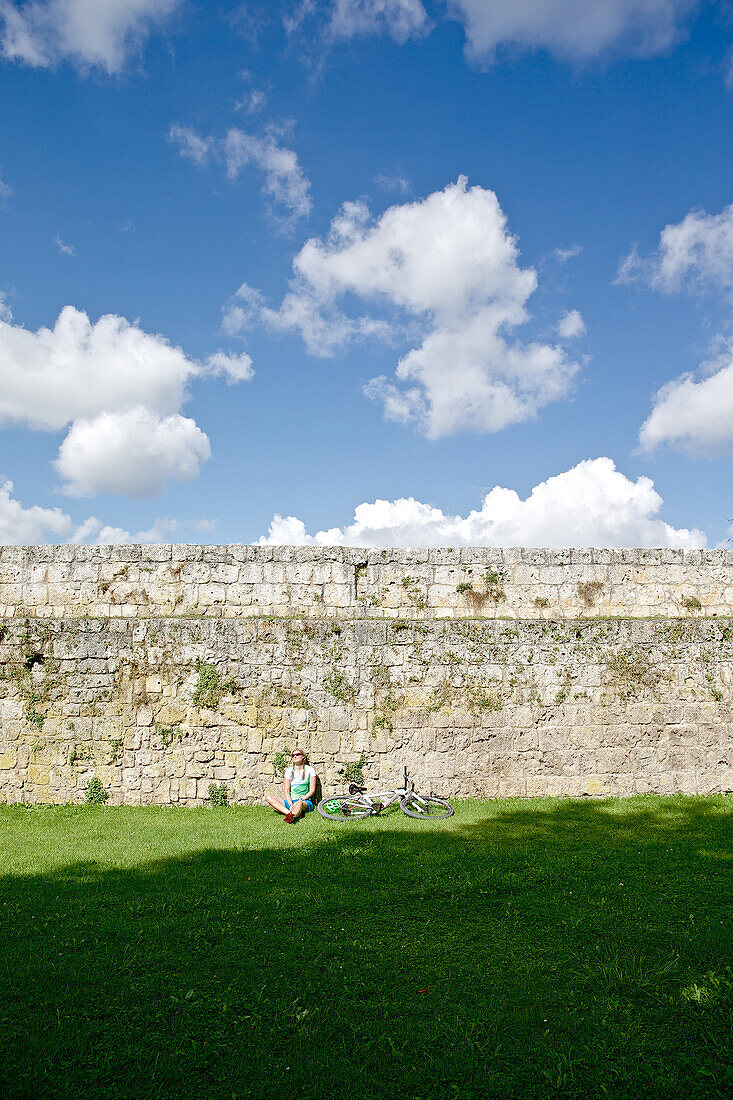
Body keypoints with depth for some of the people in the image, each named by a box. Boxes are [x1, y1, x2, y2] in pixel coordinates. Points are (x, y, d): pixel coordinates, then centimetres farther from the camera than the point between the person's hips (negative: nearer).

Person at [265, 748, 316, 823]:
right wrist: (291, 805, -15)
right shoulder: (289, 771, 10)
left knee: (300, 803, -40)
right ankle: (289, 813, -42)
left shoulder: (309, 770, 4)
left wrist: (300, 800, -14)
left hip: (305, 801, -3)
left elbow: (312, 791, 1)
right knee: (268, 798, -20)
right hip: (291, 801, 3)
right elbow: (287, 791, 3)